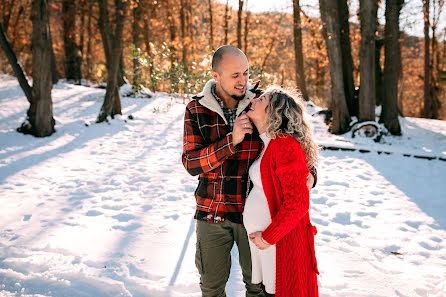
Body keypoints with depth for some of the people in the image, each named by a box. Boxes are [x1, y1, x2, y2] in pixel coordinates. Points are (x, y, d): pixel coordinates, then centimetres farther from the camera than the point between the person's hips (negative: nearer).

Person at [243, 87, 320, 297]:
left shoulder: (286, 145, -19)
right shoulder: (267, 145, 9)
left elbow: (297, 203, -22)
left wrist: (268, 237, -16)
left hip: (281, 241, -8)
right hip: (261, 239, 8)